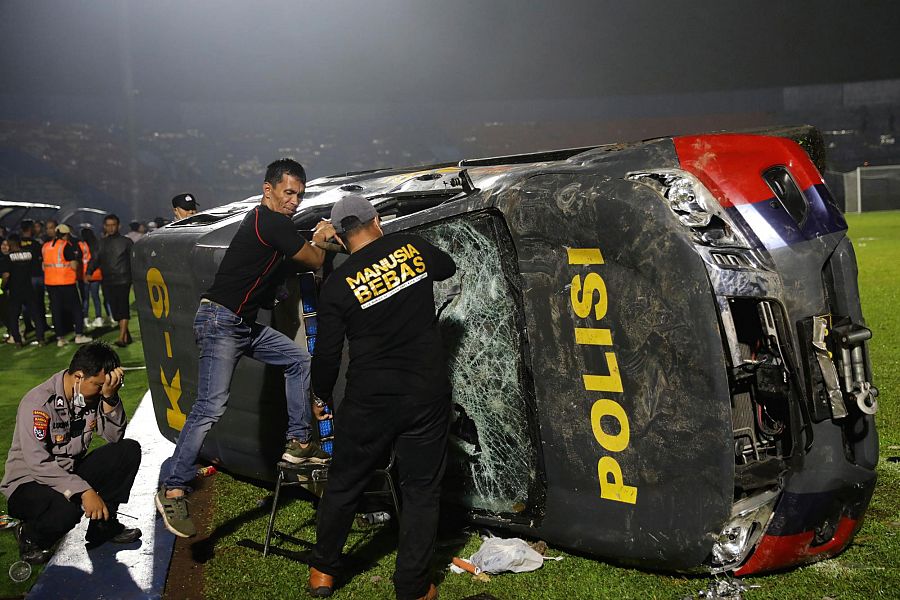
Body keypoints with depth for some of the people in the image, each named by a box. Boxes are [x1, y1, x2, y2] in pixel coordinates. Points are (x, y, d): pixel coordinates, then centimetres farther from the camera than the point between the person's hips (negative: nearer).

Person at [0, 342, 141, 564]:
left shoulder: (93, 393, -4)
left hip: (72, 471, 7)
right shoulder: (38, 403, -25)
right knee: (66, 509, -39)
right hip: (29, 482, -7)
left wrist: (110, 397, -22)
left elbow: (115, 436, -6)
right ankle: (30, 536, -2)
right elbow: (38, 463, -30)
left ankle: (103, 524, 3)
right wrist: (85, 491, -37)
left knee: (129, 450, -11)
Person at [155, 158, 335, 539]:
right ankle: (173, 491, -12)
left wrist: (314, 239, 16)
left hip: (246, 324, 11)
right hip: (221, 321, -11)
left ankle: (298, 443, 19)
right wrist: (322, 241, 13)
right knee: (210, 408, -15)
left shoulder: (264, 220, 15)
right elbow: (315, 261, -6)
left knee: (299, 361, 16)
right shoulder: (272, 222, -15)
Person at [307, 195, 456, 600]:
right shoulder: (411, 246, -2)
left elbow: (327, 352, -1)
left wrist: (321, 396, 16)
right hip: (427, 395, 1)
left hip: (369, 402, -1)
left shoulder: (338, 284, -6)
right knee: (421, 490, 10)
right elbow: (448, 267, 20)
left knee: (344, 485, 17)